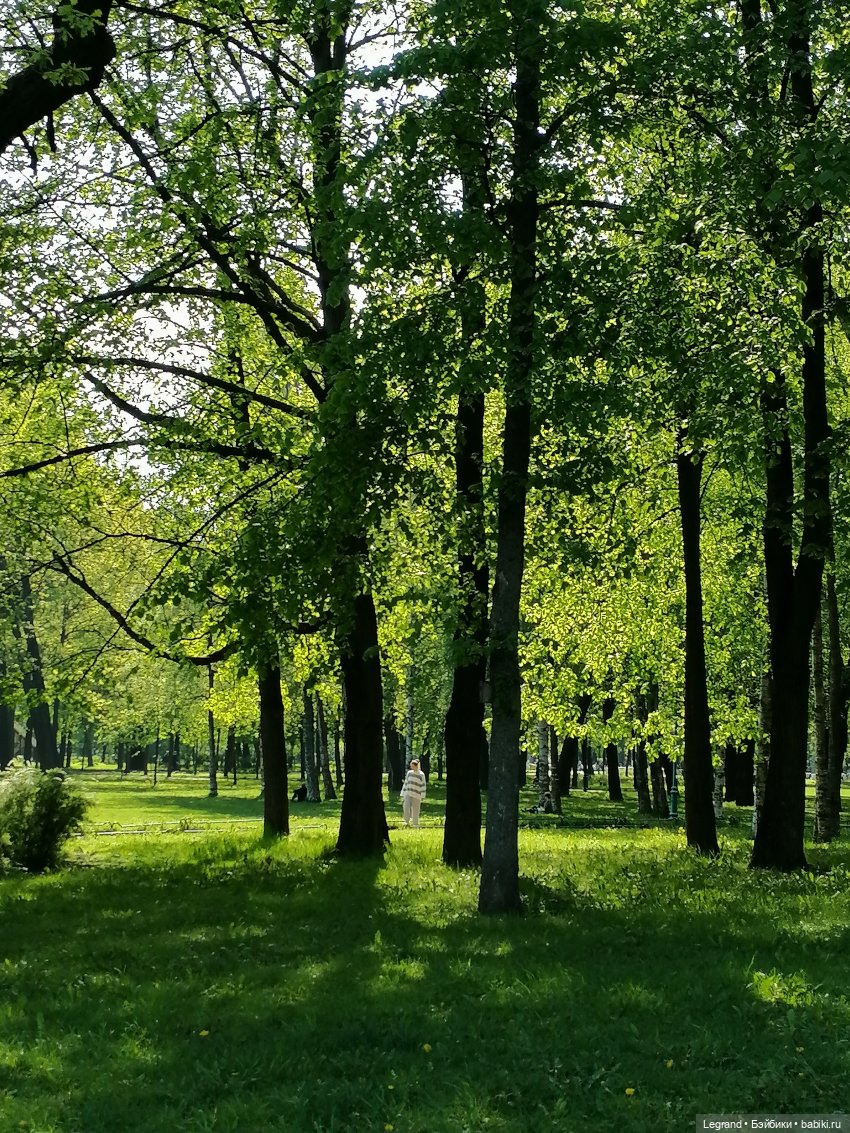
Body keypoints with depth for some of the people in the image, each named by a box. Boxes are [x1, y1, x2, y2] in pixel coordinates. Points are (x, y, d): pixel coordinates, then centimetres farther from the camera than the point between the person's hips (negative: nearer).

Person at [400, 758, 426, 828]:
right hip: (408, 793, 2)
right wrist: (402, 795, 9)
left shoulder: (421, 775, -3)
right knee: (406, 806, -18)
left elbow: (423, 786, -3)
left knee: (415, 810, 0)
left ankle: (415, 824, 13)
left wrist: (422, 797, -8)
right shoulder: (409, 773, 8)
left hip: (416, 795, -2)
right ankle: (407, 822, -5)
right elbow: (405, 783, 12)